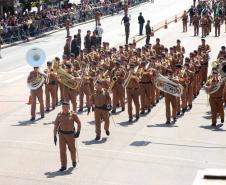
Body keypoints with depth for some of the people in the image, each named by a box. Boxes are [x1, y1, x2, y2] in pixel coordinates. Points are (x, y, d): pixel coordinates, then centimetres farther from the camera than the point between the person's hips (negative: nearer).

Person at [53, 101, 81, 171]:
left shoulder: (73, 115, -8)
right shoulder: (59, 115, -3)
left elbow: (79, 123, 0)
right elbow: (56, 125, 2)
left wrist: (78, 132, -12)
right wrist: (55, 136, -1)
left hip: (70, 134, -1)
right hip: (61, 134, 1)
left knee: (72, 149, 13)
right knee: (62, 150, -4)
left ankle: (74, 161, 42)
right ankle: (63, 166, 2)